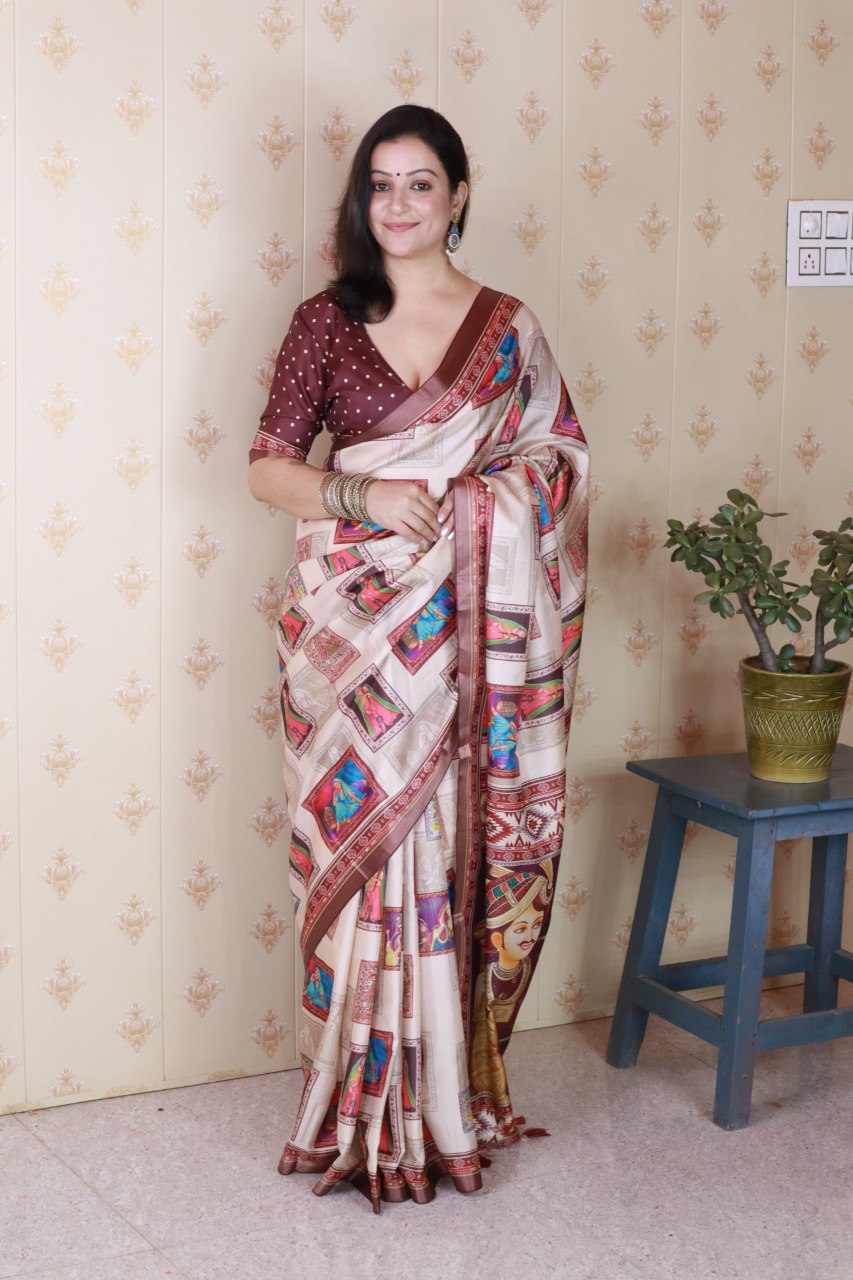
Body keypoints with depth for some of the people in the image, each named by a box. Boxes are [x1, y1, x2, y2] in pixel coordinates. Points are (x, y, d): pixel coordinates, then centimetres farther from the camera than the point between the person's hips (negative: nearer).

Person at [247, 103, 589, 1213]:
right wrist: (360, 496, -14)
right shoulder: (326, 321, 5)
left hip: (462, 626, 0)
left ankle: (447, 1103, 18)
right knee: (356, 847, 2)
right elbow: (267, 466, 2)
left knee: (449, 849, 3)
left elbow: (559, 461, 7)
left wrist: (470, 502, -10)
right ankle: (362, 1113, 15)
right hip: (347, 621, 0)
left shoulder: (507, 328, 6)